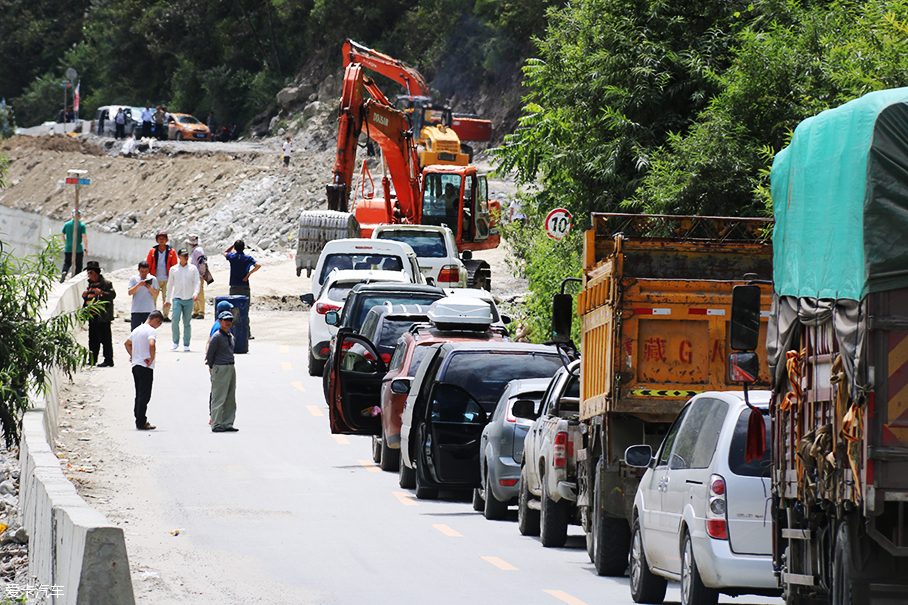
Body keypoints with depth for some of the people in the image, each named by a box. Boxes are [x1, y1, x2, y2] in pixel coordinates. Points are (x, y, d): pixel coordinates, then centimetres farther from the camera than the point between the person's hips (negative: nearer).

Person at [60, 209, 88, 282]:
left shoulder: (66, 224, 3)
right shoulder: (82, 225, -7)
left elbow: (62, 235, 8)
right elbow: (84, 237, -11)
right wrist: (86, 248, -5)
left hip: (68, 248, 3)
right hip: (78, 249, -3)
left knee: (67, 263, 11)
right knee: (78, 265, 10)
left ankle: (64, 272, -18)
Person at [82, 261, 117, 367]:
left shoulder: (105, 283, -6)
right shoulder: (91, 283, 20)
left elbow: (113, 294, -14)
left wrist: (102, 293, -27)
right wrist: (84, 295, 7)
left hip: (102, 317, -9)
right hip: (92, 316, 9)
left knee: (105, 339, -7)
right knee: (93, 339, 12)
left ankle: (108, 361, -4)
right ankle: (92, 360, 18)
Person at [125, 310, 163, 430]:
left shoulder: (137, 330, 15)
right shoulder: (151, 330, -12)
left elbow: (127, 343, 27)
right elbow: (151, 344, -29)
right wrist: (152, 358, -18)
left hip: (135, 366, 8)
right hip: (146, 367, -8)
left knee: (139, 395, 15)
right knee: (144, 396, -5)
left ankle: (140, 420, 18)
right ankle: (141, 423, -6)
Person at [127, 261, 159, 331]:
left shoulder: (153, 279, 6)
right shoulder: (133, 279, 2)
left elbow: (156, 294, 4)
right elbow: (129, 293, -6)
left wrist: (150, 289, -16)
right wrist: (138, 285, -20)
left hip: (149, 310, 1)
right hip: (136, 310, -1)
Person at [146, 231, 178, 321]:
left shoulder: (171, 251, 4)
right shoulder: (152, 251, 5)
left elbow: (174, 266, 8)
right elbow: (148, 265, 9)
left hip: (167, 279, 0)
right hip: (155, 279, 0)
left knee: (166, 298, 2)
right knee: (153, 298, -1)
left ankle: (166, 316, 10)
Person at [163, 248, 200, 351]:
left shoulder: (193, 269, 7)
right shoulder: (173, 270, 9)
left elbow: (197, 282, 3)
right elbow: (170, 285, 15)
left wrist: (195, 293, -16)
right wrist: (168, 300, 16)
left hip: (189, 300, 0)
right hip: (177, 299, 0)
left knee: (187, 322, 1)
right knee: (175, 319, -16)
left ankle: (186, 344, 9)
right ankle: (175, 342, -4)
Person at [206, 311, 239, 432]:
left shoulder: (231, 336, 14)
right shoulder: (217, 337, -12)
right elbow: (210, 353, -9)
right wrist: (212, 367, 3)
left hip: (231, 368, 8)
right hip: (220, 368, -8)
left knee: (230, 399, 10)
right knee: (219, 398, -7)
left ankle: (227, 424, 15)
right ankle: (216, 425, -5)